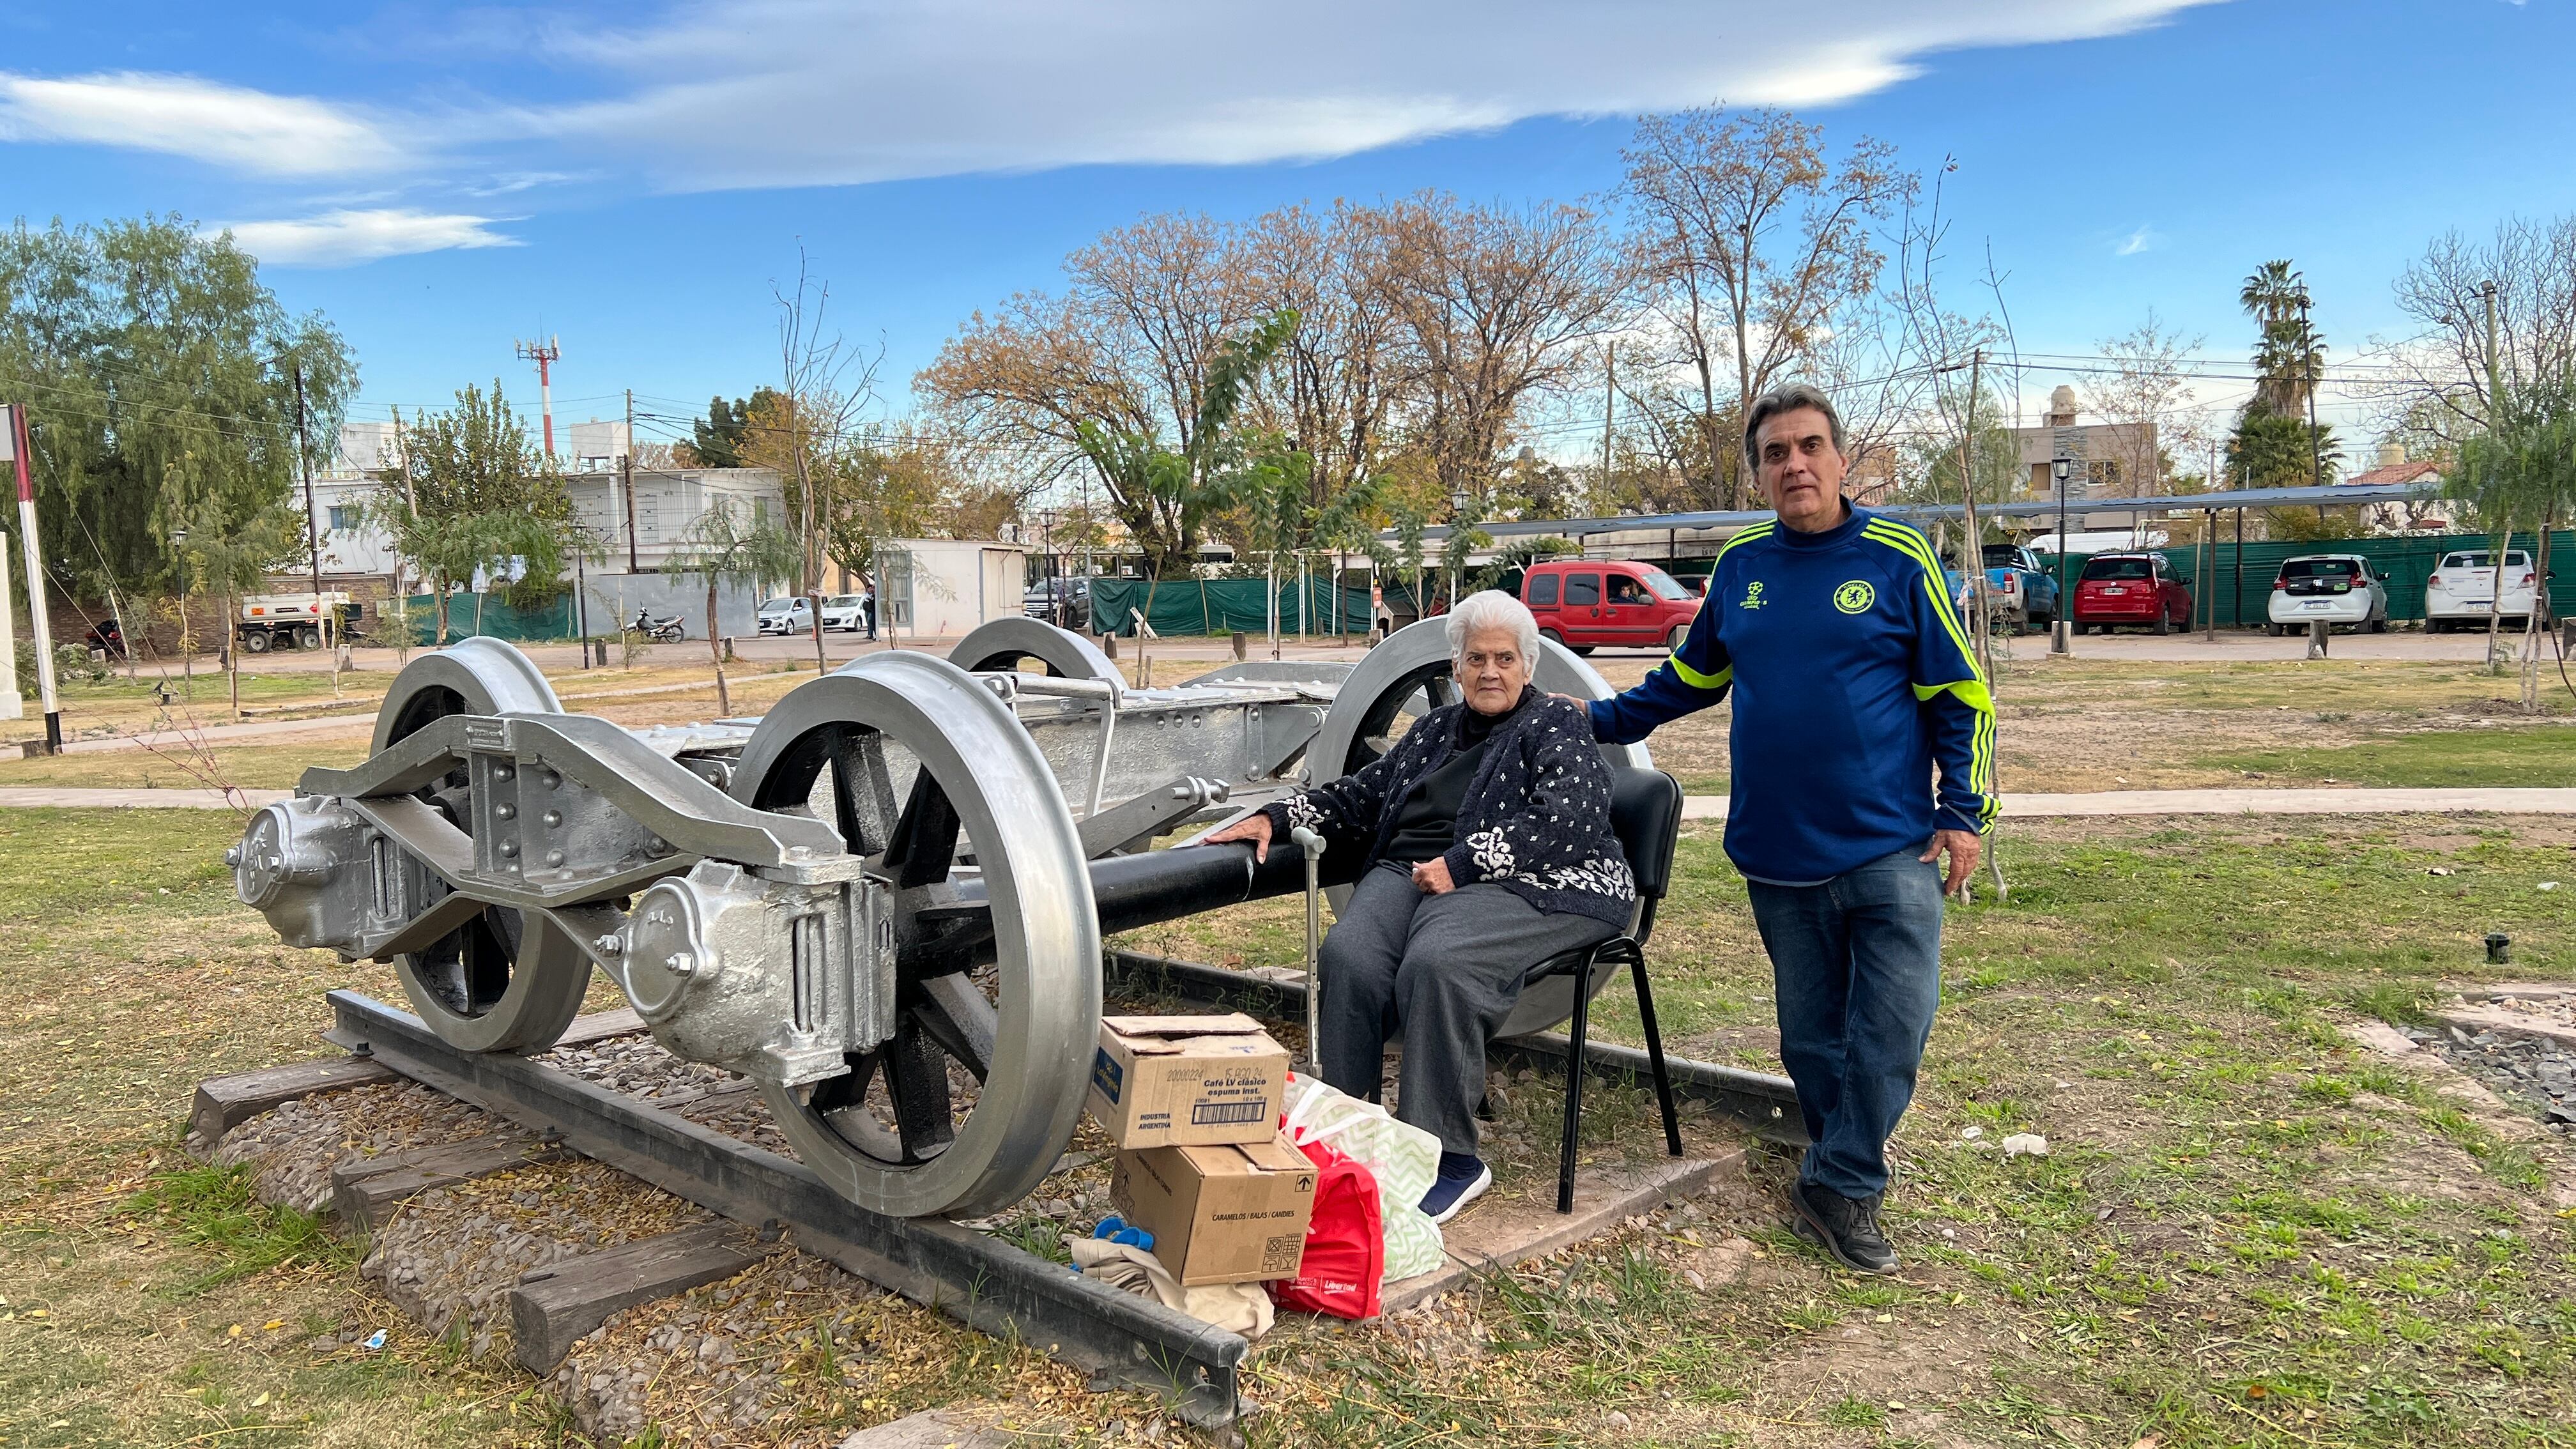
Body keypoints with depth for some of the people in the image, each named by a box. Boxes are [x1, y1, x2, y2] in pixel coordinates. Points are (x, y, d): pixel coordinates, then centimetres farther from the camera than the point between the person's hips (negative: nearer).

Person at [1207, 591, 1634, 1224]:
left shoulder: (1556, 726, 7)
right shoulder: (1435, 729, 27)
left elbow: (1565, 820, -10)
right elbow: (1360, 794, 31)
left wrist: (1463, 864, -17)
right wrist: (1278, 818, 16)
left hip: (1517, 887, -5)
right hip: (1407, 873, 6)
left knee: (1435, 964, -36)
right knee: (1348, 958, -27)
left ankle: (1449, 1158, -26)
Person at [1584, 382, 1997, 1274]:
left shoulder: (1896, 559, -3)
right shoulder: (1740, 565, 7)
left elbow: (1958, 695, 0)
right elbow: (1692, 675, 21)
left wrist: (1966, 809, -4)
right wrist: (1604, 722, 19)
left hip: (1890, 848, -3)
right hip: (1778, 855, 3)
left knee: (1893, 1025, -6)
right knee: (1811, 1032, 11)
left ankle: (1839, 1186, 8)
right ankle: (1841, 1182, 25)